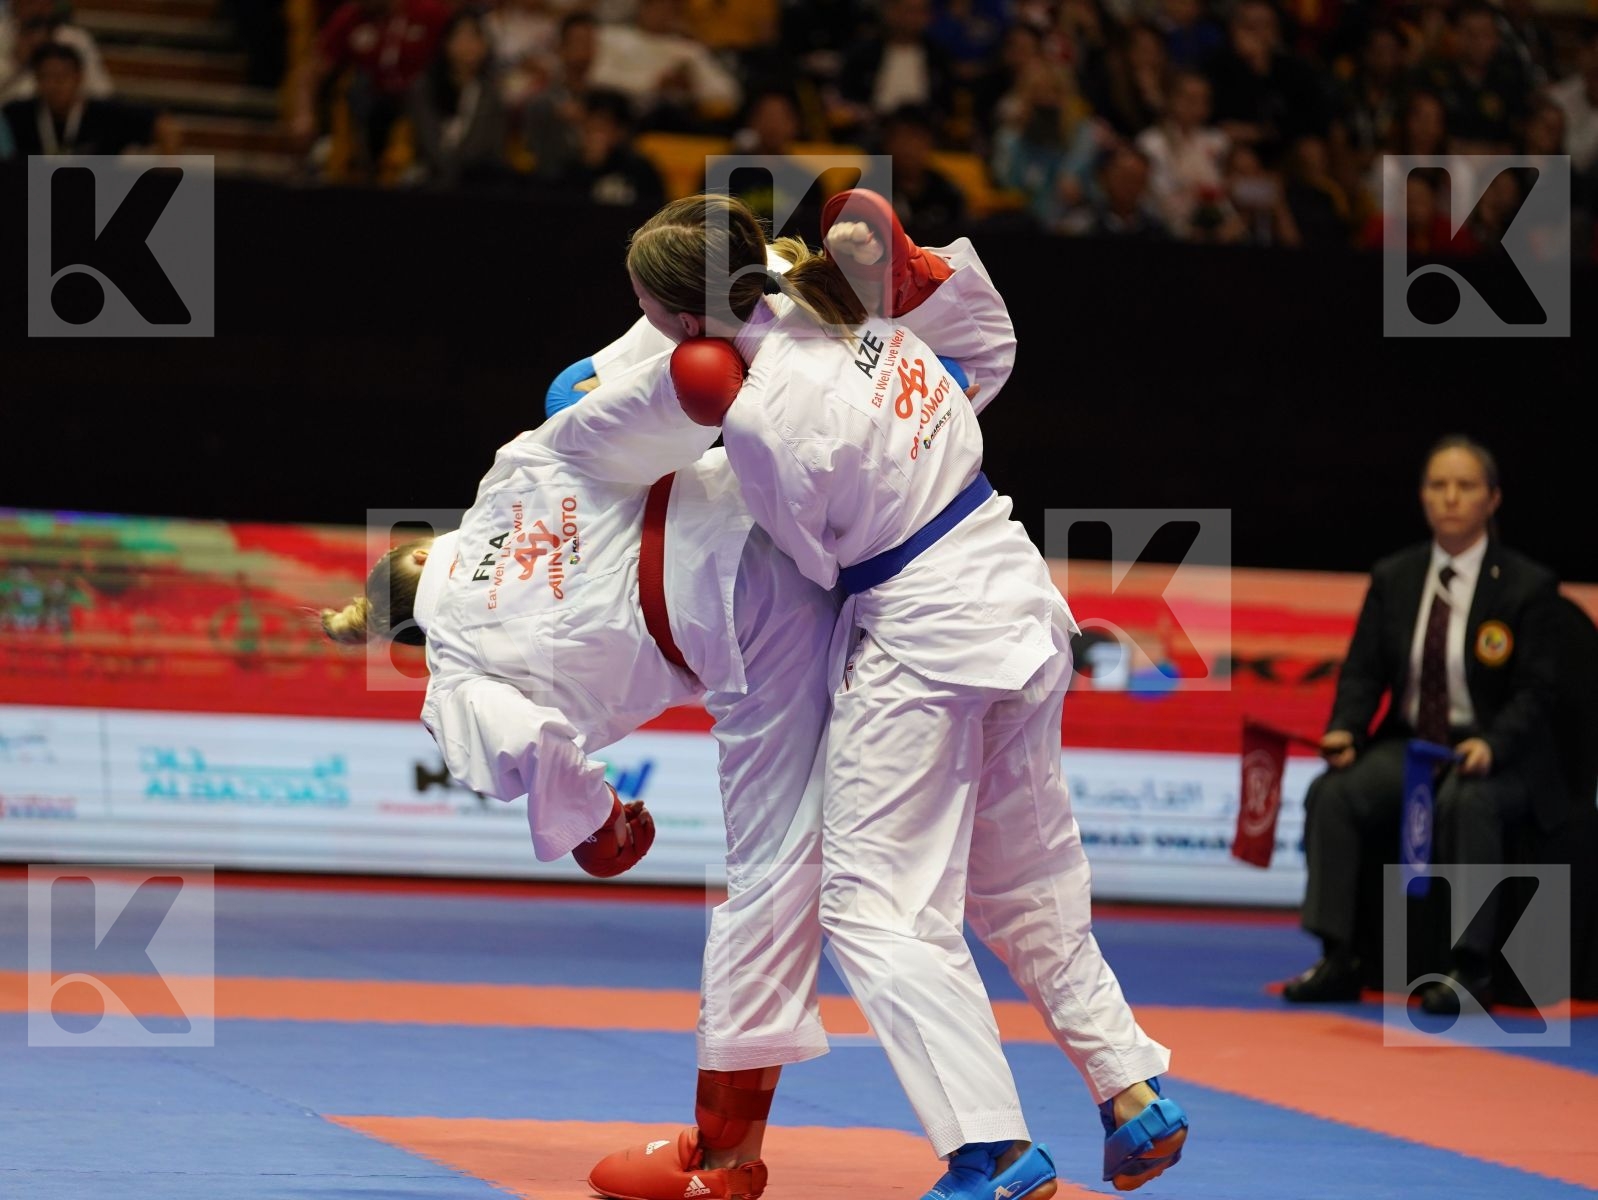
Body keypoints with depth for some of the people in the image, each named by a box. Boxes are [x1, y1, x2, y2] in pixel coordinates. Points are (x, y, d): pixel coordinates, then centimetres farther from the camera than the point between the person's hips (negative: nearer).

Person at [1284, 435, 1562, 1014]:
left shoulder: (1527, 585, -4)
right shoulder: (1393, 578, 8)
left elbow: (1533, 692, -7)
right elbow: (1363, 672, 8)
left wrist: (1491, 745, -27)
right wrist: (1345, 730, -14)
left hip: (1497, 755, -4)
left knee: (1467, 802, -38)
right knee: (1333, 793, -24)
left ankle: (1470, 967, -33)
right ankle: (1337, 960, -25)